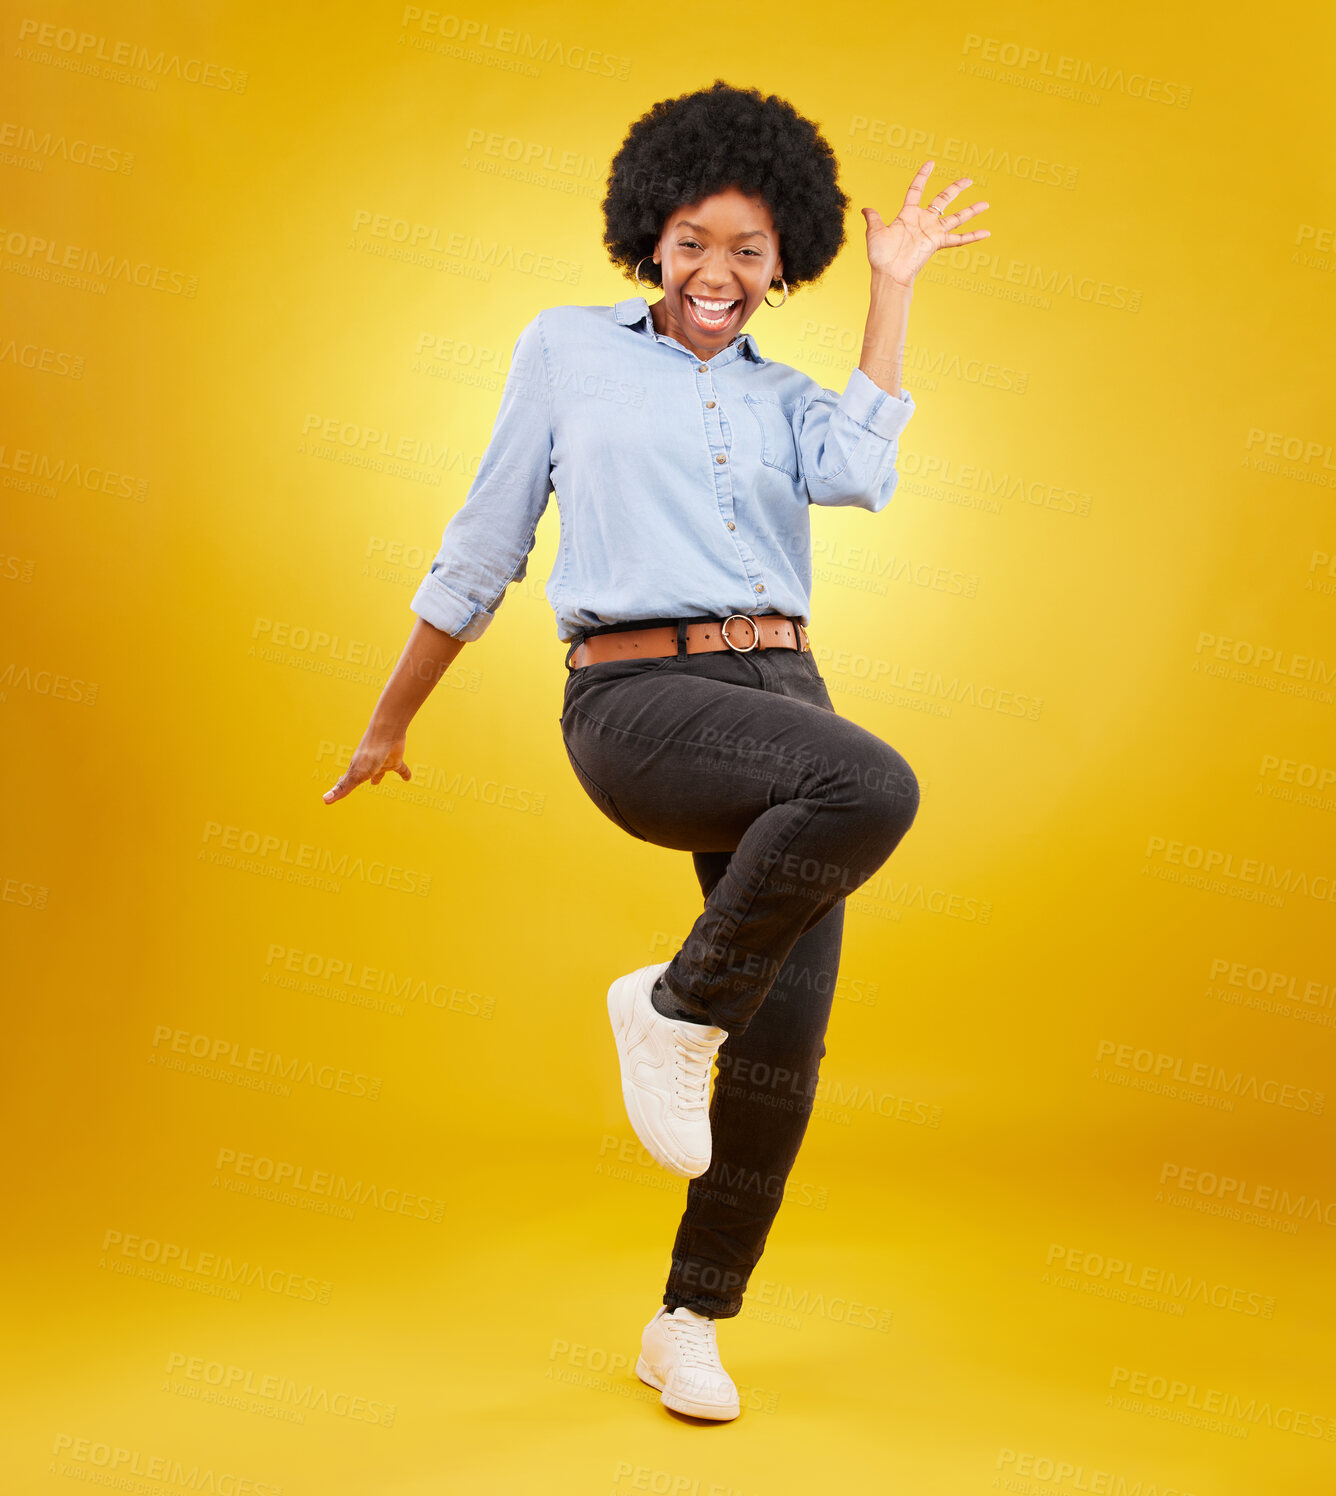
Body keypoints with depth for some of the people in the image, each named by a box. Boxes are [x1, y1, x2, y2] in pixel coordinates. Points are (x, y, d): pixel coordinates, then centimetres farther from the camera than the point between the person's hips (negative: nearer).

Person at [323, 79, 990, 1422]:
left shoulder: (783, 397, 18)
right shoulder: (567, 349, 10)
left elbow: (859, 472, -6)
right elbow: (484, 547, 13)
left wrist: (893, 288, 4)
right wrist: (388, 723, 17)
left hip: (779, 699, 5)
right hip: (638, 701, -4)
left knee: (784, 1048, 0)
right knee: (875, 790, -33)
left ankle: (690, 1325, 20)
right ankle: (673, 1006, -10)